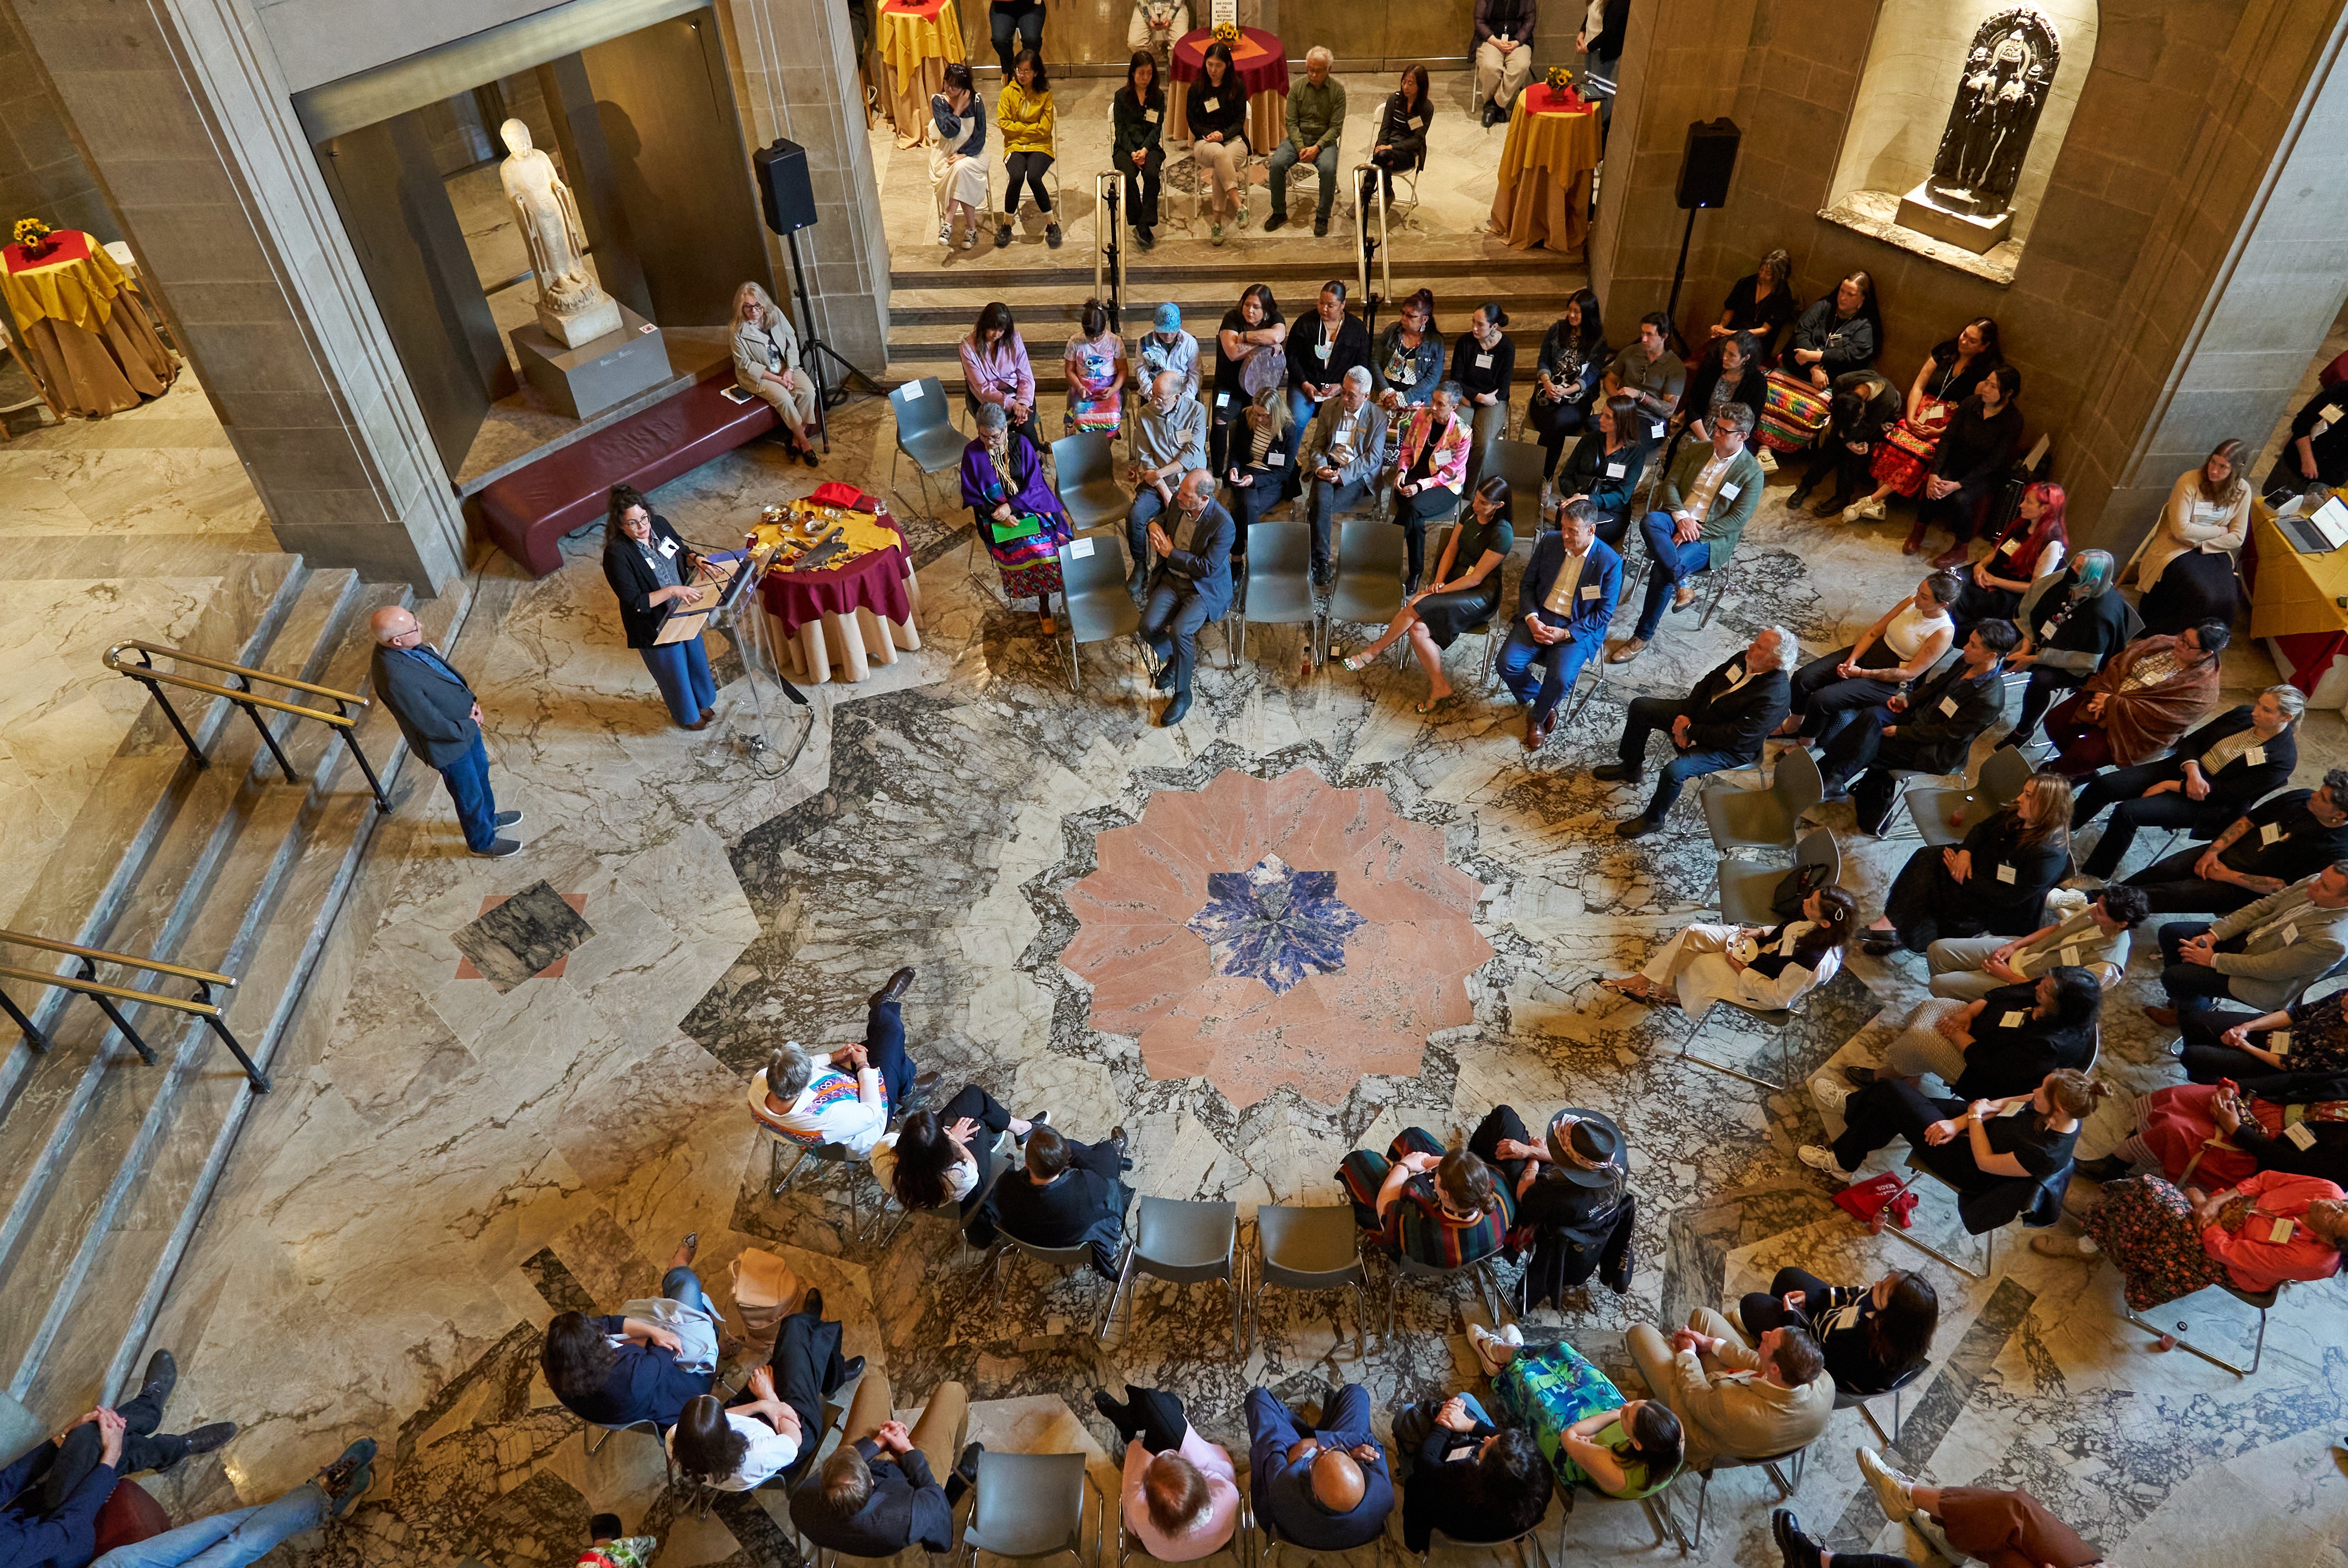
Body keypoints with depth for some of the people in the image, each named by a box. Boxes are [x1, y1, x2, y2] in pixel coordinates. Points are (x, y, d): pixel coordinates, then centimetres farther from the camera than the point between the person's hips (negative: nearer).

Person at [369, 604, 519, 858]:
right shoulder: (396, 680, -41)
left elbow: (444, 668, 6)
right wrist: (470, 726, -13)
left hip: (467, 721, 8)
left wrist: (470, 699, -5)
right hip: (448, 745, -8)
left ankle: (489, 817, 59)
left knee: (481, 772, 32)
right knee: (470, 796, 18)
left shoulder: (407, 646, -15)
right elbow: (433, 727, -30)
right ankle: (482, 842, 45)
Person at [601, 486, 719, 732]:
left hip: (684, 611, 6)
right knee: (675, 673, 18)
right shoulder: (616, 554, -30)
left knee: (697, 658, 27)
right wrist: (672, 591, -36)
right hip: (656, 627, -6)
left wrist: (695, 559, -16)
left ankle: (703, 702, 55)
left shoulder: (659, 524, -12)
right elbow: (635, 603, -29)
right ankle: (687, 715, 47)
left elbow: (682, 552, 7)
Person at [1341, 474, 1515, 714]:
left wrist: (1440, 591, -17)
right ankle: (1440, 688, -9)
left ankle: (1374, 651, -3)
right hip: (1455, 580, 7)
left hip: (1481, 595, -7)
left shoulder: (1502, 534, -19)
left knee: (1414, 608, -25)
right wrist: (1438, 582, -5)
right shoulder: (1471, 512, 3)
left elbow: (1476, 578, -18)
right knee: (1417, 628, -20)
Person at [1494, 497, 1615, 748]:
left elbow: (1604, 612, -8)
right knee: (1507, 663, -18)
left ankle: (1537, 717, 6)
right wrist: (1531, 619, -11)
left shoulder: (1610, 562, -13)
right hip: (1539, 617, 4)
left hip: (1577, 628, -4)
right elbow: (1527, 584, 6)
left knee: (1560, 678, -27)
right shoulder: (1550, 541, -2)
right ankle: (1539, 702, 12)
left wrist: (1566, 633, -18)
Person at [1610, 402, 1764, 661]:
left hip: (1711, 537, -4)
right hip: (1677, 518, 4)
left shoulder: (1752, 472, -3)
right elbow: (1670, 484, 6)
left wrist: (1696, 531, -18)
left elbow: (1738, 519, -9)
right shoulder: (1696, 450, 10)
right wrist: (1681, 517, -13)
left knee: (1662, 572, -28)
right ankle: (1682, 586, -31)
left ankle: (1643, 635, -12)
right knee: (1650, 521, -34)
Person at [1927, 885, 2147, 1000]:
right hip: (2019, 952, 7)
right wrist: (2014, 946, -4)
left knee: (1939, 985, -14)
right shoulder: (2098, 911, -10)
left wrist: (2009, 976, -16)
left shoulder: (2107, 963, -29)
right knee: (1937, 950, 1)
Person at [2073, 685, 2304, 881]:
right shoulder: (2244, 714, 0)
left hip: (2207, 804, -6)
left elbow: (2225, 794, -17)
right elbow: (2191, 741, 4)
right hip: (2185, 767, 6)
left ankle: (2093, 877, -11)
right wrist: (2192, 771, -16)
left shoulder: (2282, 760, -16)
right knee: (2103, 785, -14)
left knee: (2126, 812, -26)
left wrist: (2170, 785, -16)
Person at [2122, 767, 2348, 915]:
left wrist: (2229, 876, -17)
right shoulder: (2301, 798, 1)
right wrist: (2213, 851, -7)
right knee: (2160, 871, -15)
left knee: (2170, 895, -22)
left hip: (2240, 886, -6)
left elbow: (2281, 887, -19)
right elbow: (2247, 821, 6)